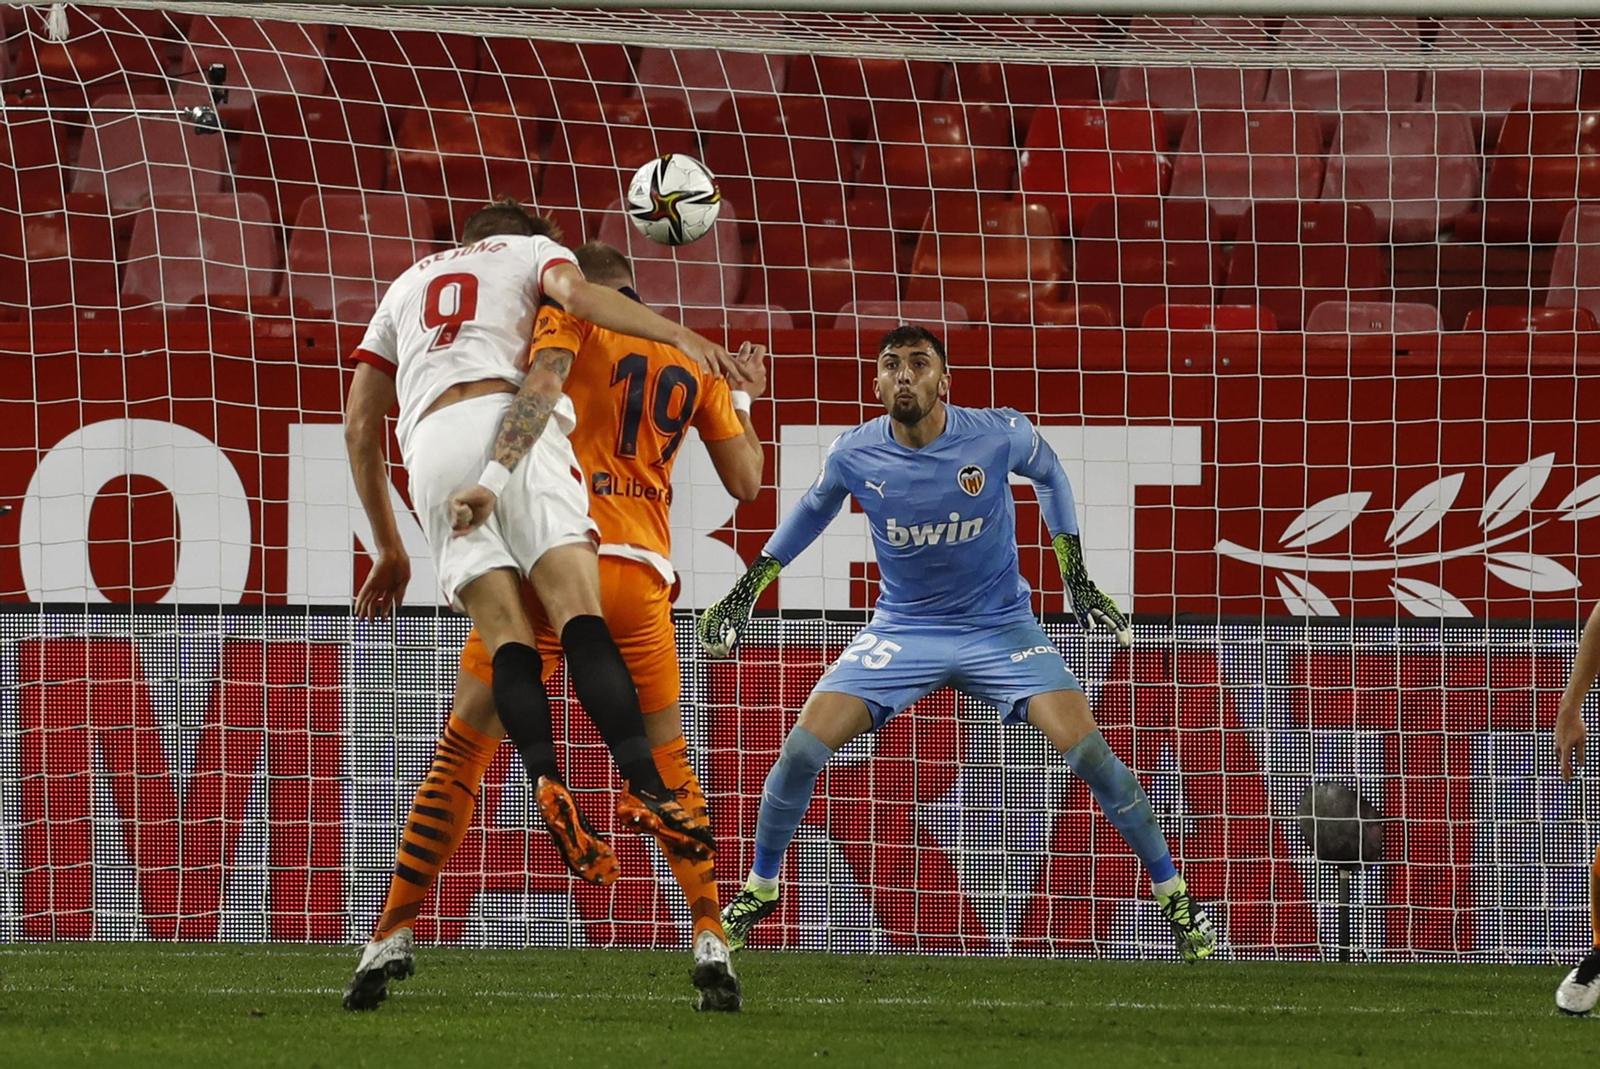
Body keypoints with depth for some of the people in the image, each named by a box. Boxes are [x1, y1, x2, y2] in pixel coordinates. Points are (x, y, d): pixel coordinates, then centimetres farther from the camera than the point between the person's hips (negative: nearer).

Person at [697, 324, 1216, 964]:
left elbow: (1048, 473, 5)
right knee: (801, 752, -13)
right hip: (901, 631, 1)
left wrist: (1076, 575, 2)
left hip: (1001, 627, -1)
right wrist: (747, 590, 9)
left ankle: (1173, 895, 1)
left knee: (1090, 754, -17)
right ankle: (759, 888, 12)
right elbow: (813, 510, 10)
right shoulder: (854, 455, -13)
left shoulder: (999, 434, -18)